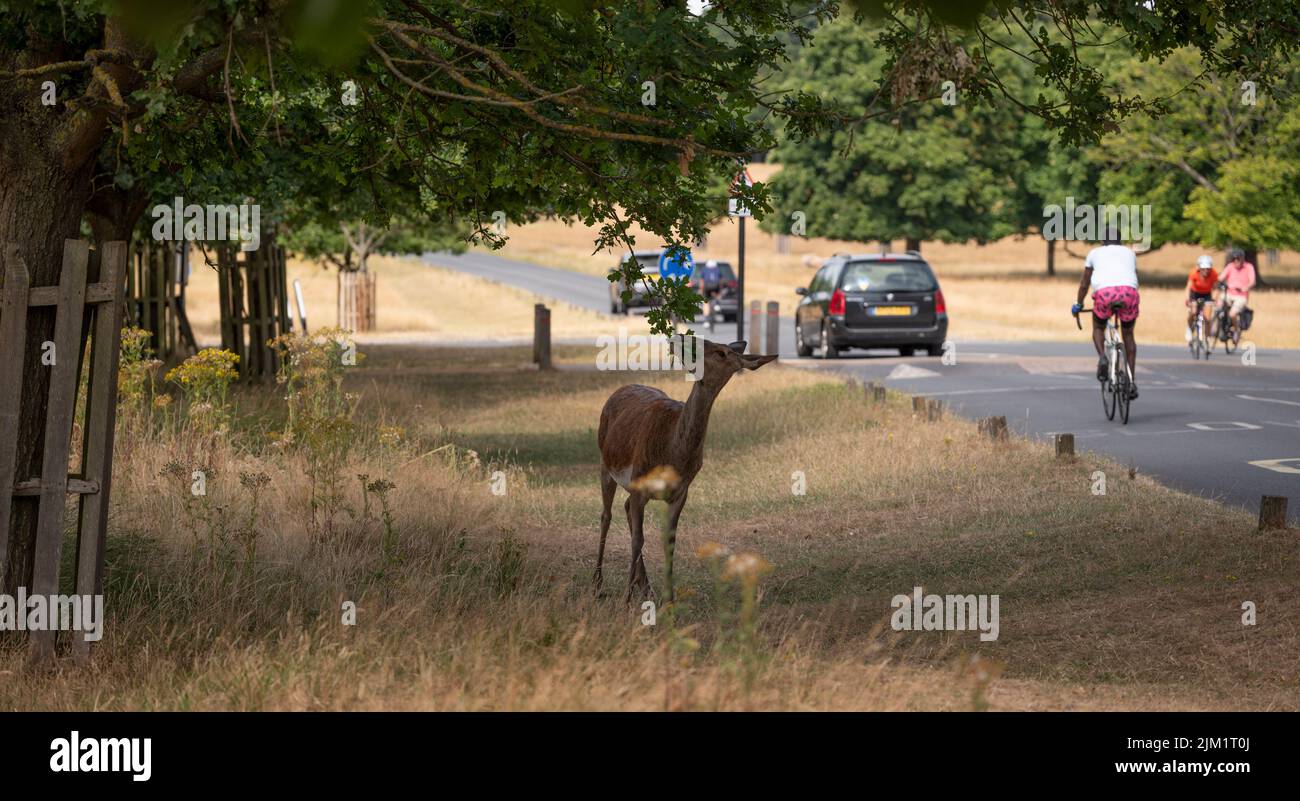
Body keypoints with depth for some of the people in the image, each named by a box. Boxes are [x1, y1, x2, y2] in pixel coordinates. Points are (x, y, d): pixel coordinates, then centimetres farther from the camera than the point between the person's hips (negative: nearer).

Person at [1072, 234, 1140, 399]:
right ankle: (1132, 382, 13)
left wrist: (1078, 304, 44)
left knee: (1098, 328, 25)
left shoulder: (1095, 253, 27)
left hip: (1104, 292, -1)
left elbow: (1084, 283, 31)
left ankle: (1102, 356, -6)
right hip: (1128, 292, 1)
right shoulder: (1129, 252, 31)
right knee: (1128, 334, 19)